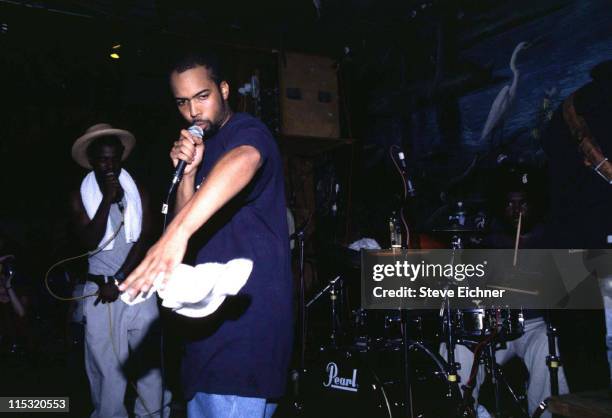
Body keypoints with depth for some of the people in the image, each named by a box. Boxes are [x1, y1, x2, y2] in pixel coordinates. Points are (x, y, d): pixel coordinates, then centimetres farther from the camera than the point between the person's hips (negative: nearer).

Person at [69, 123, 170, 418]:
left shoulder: (138, 193, 6)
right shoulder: (80, 197, 4)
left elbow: (144, 240, 0)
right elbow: (90, 242, -7)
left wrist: (119, 279, -6)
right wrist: (107, 200, -12)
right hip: (99, 291, -1)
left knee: (149, 359, 2)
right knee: (107, 366, 1)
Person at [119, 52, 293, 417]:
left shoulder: (246, 130, -11)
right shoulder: (204, 148, 16)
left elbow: (243, 160, -38)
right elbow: (189, 218, 11)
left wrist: (176, 234, -52)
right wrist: (188, 171, -6)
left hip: (246, 314, -9)